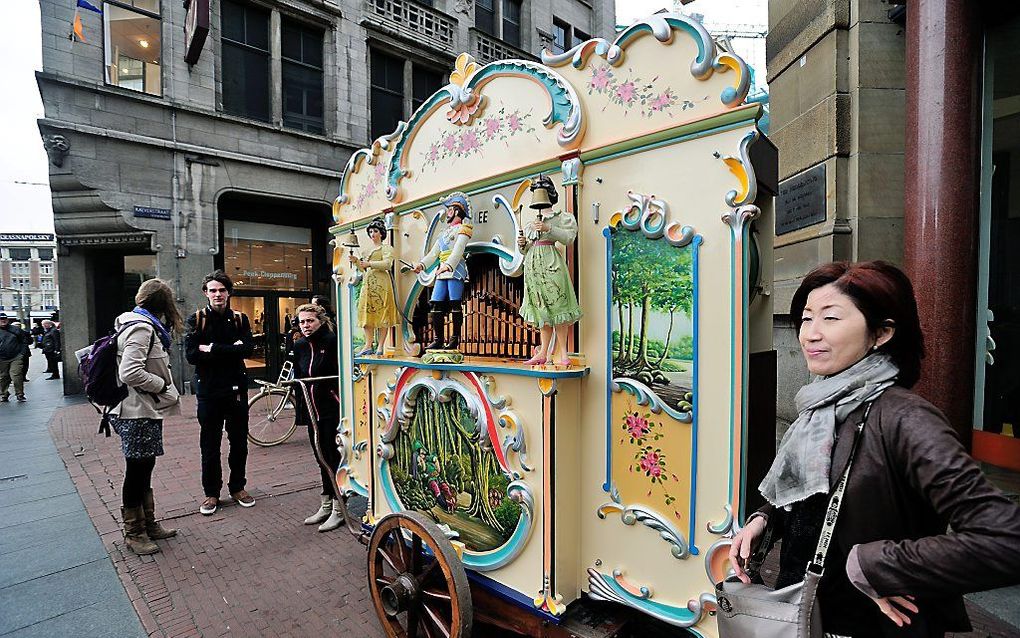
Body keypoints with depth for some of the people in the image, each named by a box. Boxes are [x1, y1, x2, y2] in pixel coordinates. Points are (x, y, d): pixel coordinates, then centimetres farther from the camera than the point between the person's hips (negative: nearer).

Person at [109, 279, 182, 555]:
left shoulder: (142, 325, 12)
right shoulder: (142, 328, -19)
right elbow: (130, 373, -28)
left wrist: (163, 386, 8)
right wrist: (162, 384, -15)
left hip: (146, 411, 10)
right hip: (138, 413, -10)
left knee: (144, 469, 18)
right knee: (137, 471, 4)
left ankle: (148, 524, 32)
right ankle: (134, 533, 20)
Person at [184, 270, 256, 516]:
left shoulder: (240, 319, 4)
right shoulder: (196, 320, 0)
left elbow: (249, 349, -13)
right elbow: (191, 354, -14)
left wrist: (212, 349, -17)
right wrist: (230, 350, -17)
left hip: (237, 389, 2)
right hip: (209, 390, -1)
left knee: (239, 442, 11)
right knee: (210, 445, 8)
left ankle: (237, 487, 27)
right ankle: (211, 493, 23)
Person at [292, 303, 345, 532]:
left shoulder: (332, 341, -12)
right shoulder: (299, 346, 9)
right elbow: (298, 378, 16)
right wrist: (300, 409, 15)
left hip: (332, 409, -7)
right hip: (312, 410, 7)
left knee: (334, 457, 1)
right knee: (322, 458, 16)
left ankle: (338, 509, 14)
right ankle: (326, 506, 29)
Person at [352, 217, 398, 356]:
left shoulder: (386, 248, 5)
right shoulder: (368, 250, 25)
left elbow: (387, 264, -12)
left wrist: (370, 263, -14)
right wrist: (356, 261, 9)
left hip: (381, 282, -7)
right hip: (367, 283, 7)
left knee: (381, 313, -9)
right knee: (367, 313, -2)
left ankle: (380, 347, -10)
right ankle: (368, 345, -3)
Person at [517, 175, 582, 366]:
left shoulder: (561, 216, 5)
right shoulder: (531, 224, 20)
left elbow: (569, 237, -11)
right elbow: (525, 250, 22)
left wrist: (548, 229, -19)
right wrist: (522, 244, 0)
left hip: (551, 264, -5)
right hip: (532, 265, 6)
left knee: (555, 306, -7)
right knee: (542, 308, 6)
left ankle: (562, 353, -2)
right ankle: (543, 353, 8)